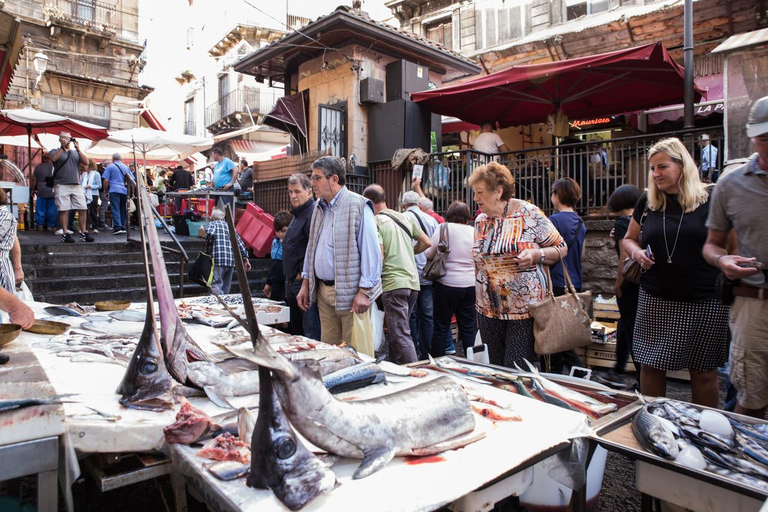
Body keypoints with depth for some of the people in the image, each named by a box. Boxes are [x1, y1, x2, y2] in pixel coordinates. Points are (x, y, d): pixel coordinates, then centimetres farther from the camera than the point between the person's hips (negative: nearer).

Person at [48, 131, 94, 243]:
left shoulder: (76, 152, 20)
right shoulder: (56, 151, 11)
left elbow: (86, 161, 4)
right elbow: (53, 158, -11)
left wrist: (78, 148, -4)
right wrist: (63, 147, -10)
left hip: (76, 185, 3)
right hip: (61, 185, -3)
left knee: (82, 209, -1)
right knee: (64, 210, -4)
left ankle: (83, 233, 5)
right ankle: (65, 234, 0)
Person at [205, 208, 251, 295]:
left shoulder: (212, 224, 7)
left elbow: (209, 233, -17)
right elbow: (240, 243, 19)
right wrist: (245, 258, 21)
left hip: (218, 260, -5)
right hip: (231, 260, 6)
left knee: (215, 285, -10)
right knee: (226, 287, 14)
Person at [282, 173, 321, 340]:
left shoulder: (313, 214, -14)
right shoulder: (298, 214, 20)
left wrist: (302, 275, -17)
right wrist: (290, 281, 19)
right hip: (292, 281, 11)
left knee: (311, 333, -7)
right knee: (296, 329, 18)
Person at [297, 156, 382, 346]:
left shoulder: (358, 206, -11)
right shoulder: (319, 207, 13)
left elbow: (371, 251, -15)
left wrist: (365, 291, -18)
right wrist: (305, 284, 16)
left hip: (350, 293, -7)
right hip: (322, 290, 7)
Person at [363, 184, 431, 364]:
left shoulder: (375, 222, -8)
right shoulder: (405, 217, 12)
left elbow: (379, 257, -15)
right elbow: (426, 242, 14)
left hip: (393, 283, -7)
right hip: (413, 281, 8)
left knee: (401, 336, -5)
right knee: (397, 331, 19)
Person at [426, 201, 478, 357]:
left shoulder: (444, 228, -6)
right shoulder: (474, 231, 3)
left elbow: (429, 253, -4)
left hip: (447, 284, -3)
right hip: (470, 285, 3)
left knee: (441, 328, 7)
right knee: (469, 328, 10)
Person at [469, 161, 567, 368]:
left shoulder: (529, 213, -7)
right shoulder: (480, 221, 8)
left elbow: (561, 248, -1)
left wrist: (536, 254, -20)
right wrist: (478, 300, 17)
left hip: (525, 308, -5)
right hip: (488, 310, 5)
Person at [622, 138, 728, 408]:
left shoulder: (710, 200, -2)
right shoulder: (647, 202, 6)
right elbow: (628, 239, 18)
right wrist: (636, 253, -5)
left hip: (704, 302, -2)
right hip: (655, 301, 2)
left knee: (704, 372, 9)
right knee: (651, 367, 7)